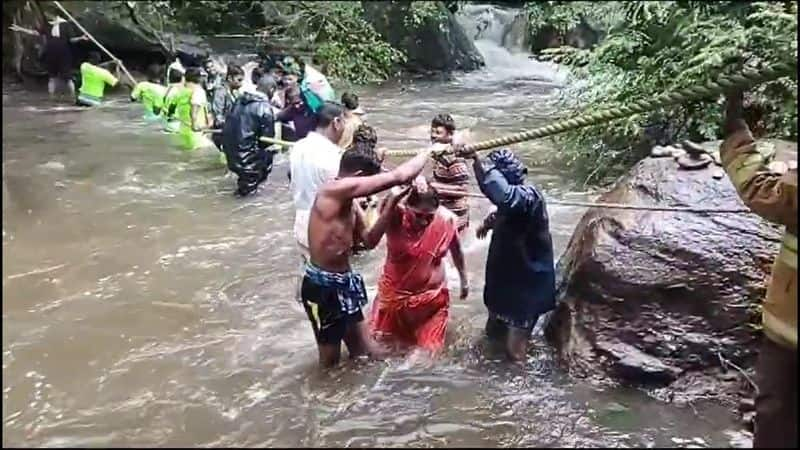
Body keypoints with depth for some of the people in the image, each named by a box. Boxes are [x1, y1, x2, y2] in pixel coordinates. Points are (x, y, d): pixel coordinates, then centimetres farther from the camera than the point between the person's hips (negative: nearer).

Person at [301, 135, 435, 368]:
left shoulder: (349, 202, 5)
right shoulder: (335, 190, -23)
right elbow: (398, 177, -26)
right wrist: (429, 151, -10)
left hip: (343, 283, 9)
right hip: (323, 287, -9)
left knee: (365, 352, 20)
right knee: (331, 361, 8)